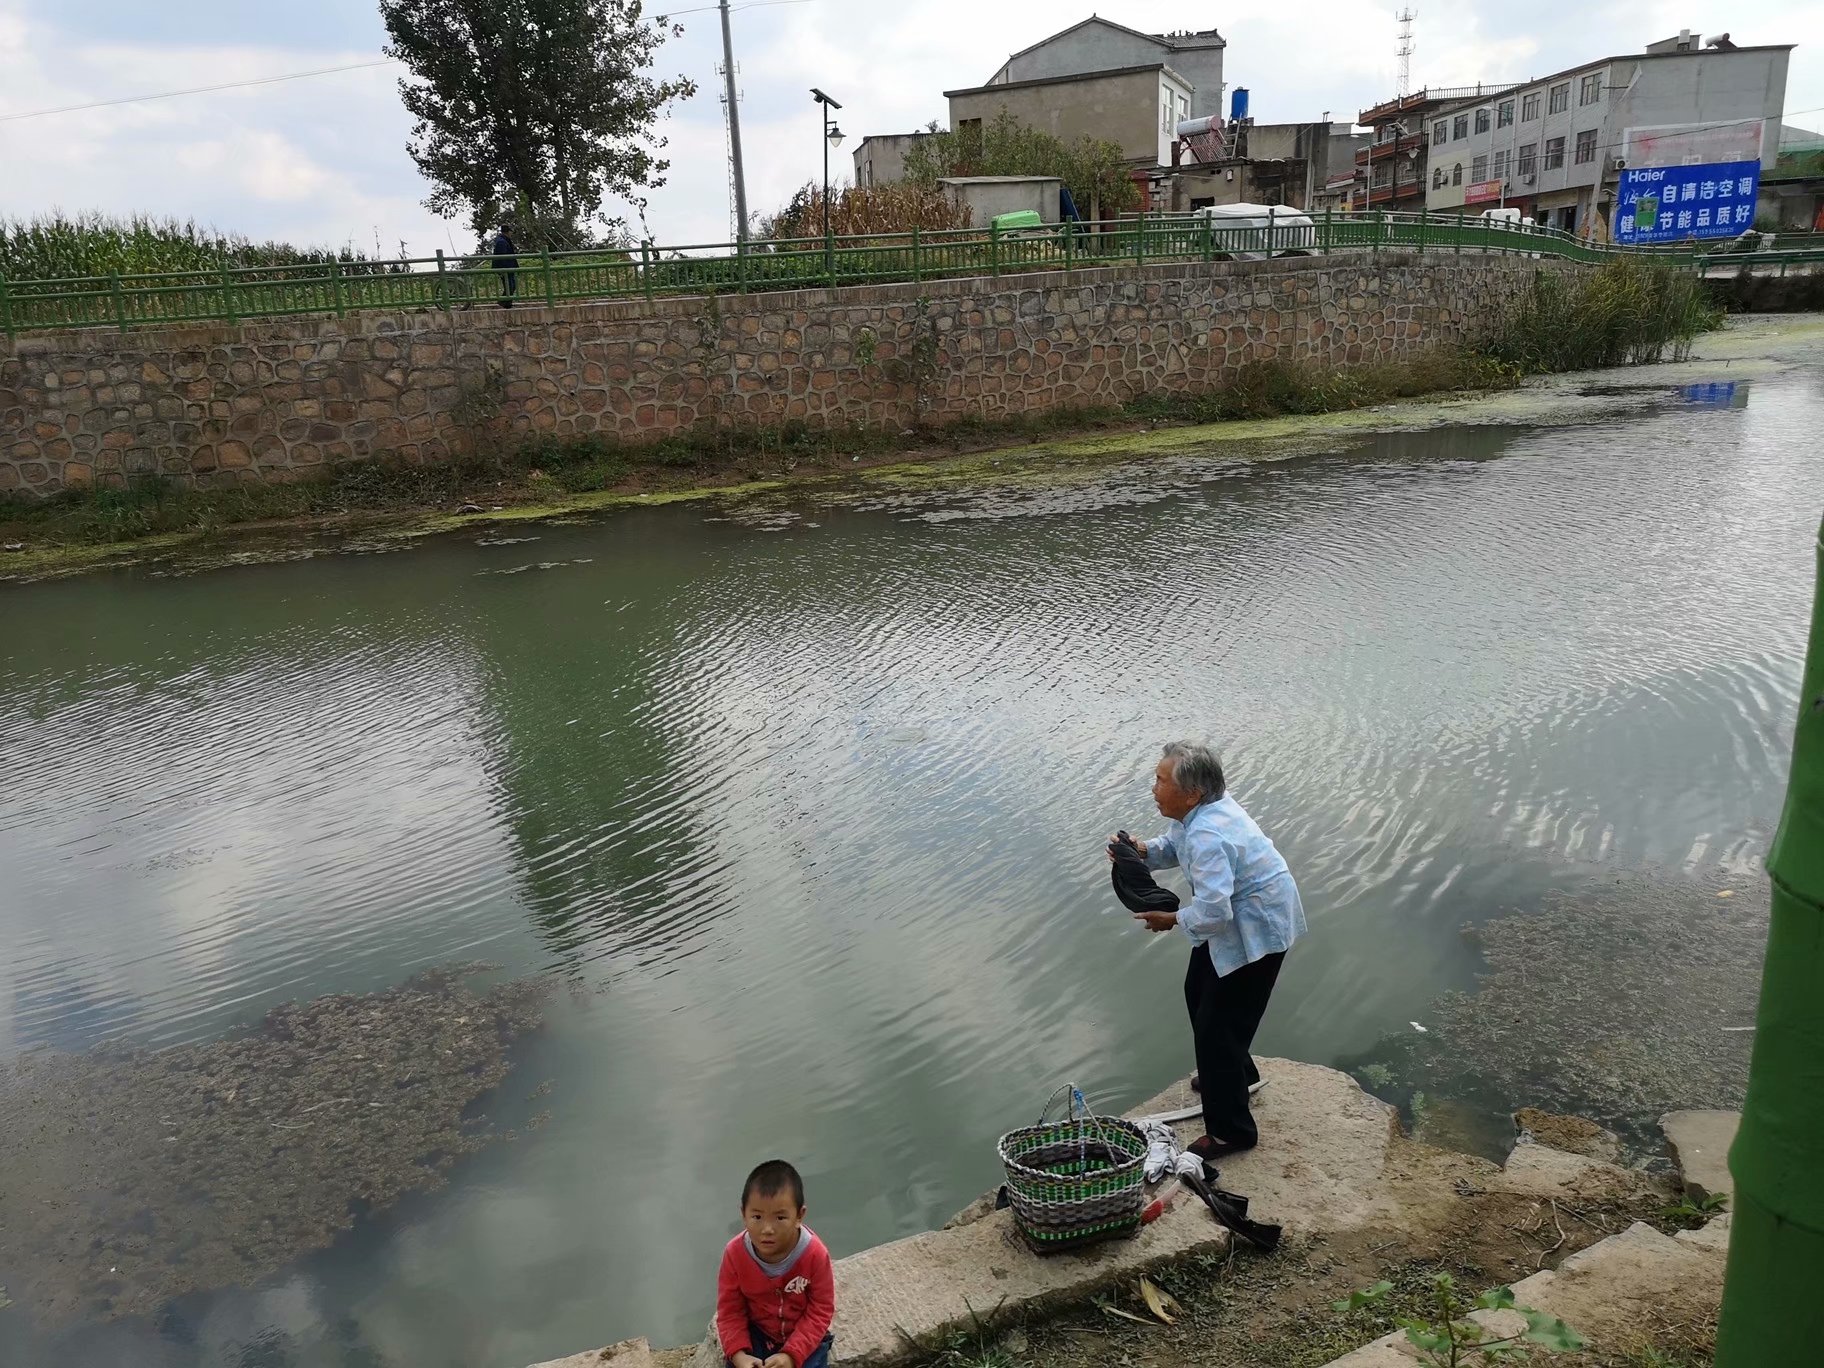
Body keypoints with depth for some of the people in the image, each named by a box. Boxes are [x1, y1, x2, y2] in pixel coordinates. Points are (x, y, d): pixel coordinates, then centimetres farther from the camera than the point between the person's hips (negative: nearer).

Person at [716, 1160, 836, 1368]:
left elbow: (820, 1311, -16)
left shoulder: (815, 1254, -25)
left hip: (804, 1338, -1)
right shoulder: (735, 1253, -20)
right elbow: (730, 1310, -9)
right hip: (755, 1333, 2)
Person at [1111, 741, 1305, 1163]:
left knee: (1218, 1023, -4)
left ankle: (1230, 1131, 10)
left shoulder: (1207, 837, -34)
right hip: (1238, 916, 11)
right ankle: (1237, 1073, 48)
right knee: (1199, 993, 26)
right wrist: (1143, 850, -5)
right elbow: (1176, 847, 15)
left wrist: (1173, 920, -19)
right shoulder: (1200, 809, -4)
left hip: (1257, 930, -11)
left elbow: (1213, 911, -38)